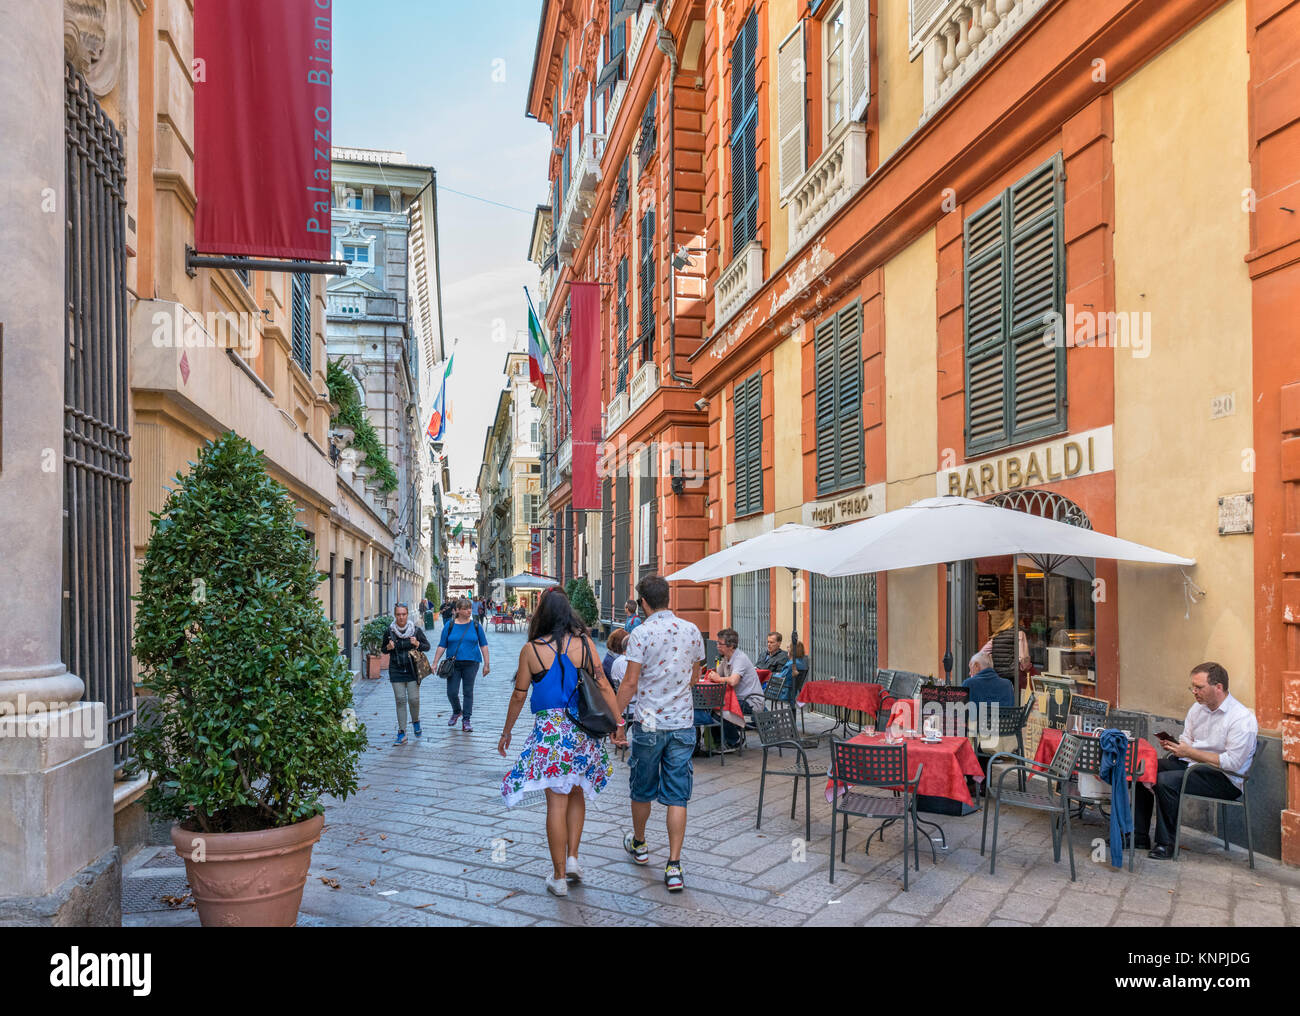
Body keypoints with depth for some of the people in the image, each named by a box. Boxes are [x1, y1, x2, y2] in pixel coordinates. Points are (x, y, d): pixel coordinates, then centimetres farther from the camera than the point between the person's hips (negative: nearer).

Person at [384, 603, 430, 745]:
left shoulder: (416, 629, -1)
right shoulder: (389, 631, 2)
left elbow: (427, 646, 5)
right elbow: (384, 649, 13)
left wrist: (417, 644, -15)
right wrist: (388, 647, -10)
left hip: (412, 670, -1)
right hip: (396, 670, 1)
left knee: (414, 699, -4)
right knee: (400, 700, -2)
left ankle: (416, 722, 27)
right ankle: (402, 733, 4)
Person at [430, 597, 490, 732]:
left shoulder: (475, 625, 2)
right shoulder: (449, 626, 2)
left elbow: (483, 645, 5)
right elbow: (442, 646, 4)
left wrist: (486, 664, 2)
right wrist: (435, 663, -1)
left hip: (471, 663, 0)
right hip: (454, 664, 0)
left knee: (468, 692, 4)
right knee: (452, 692, -1)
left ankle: (466, 720, 14)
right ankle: (457, 712, 28)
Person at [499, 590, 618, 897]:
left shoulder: (531, 650, -4)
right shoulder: (584, 644, 0)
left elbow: (519, 696, 2)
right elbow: (603, 687, -2)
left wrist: (506, 733, 14)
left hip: (549, 730, -2)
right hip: (582, 729, 2)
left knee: (557, 801, 3)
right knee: (576, 794, 21)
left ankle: (559, 877, 11)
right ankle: (572, 858, 16)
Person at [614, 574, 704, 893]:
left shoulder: (641, 634, -12)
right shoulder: (692, 631, 2)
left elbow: (630, 682, -13)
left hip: (648, 725, -3)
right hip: (683, 723, 3)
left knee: (642, 789, 17)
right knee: (677, 796, 4)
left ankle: (639, 844, 37)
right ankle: (674, 866, 0)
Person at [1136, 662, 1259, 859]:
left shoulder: (1243, 719, -17)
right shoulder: (1197, 708, 9)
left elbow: (1232, 763, -22)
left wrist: (1189, 752, -22)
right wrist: (1172, 744, -7)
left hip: (1224, 779, -8)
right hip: (1190, 764, 8)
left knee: (1165, 781, -30)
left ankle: (1166, 844, -15)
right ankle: (1139, 836, -3)